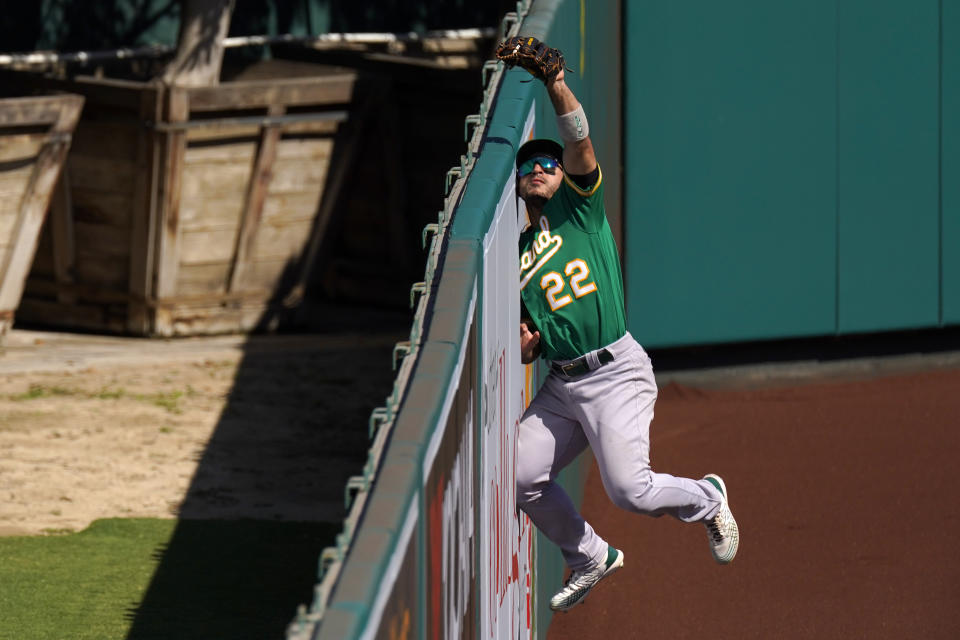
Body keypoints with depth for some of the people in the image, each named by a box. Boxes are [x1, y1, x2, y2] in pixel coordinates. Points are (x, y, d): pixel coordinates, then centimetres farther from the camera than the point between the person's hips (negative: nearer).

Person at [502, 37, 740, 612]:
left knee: (631, 489, -18)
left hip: (616, 373, -6)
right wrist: (523, 346, -3)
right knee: (522, 477, 1)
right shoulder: (516, 255, 18)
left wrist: (558, 88, -26)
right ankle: (591, 559, 23)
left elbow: (580, 144, -13)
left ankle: (705, 499, 14)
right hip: (561, 383, 6)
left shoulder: (582, 208, 6)